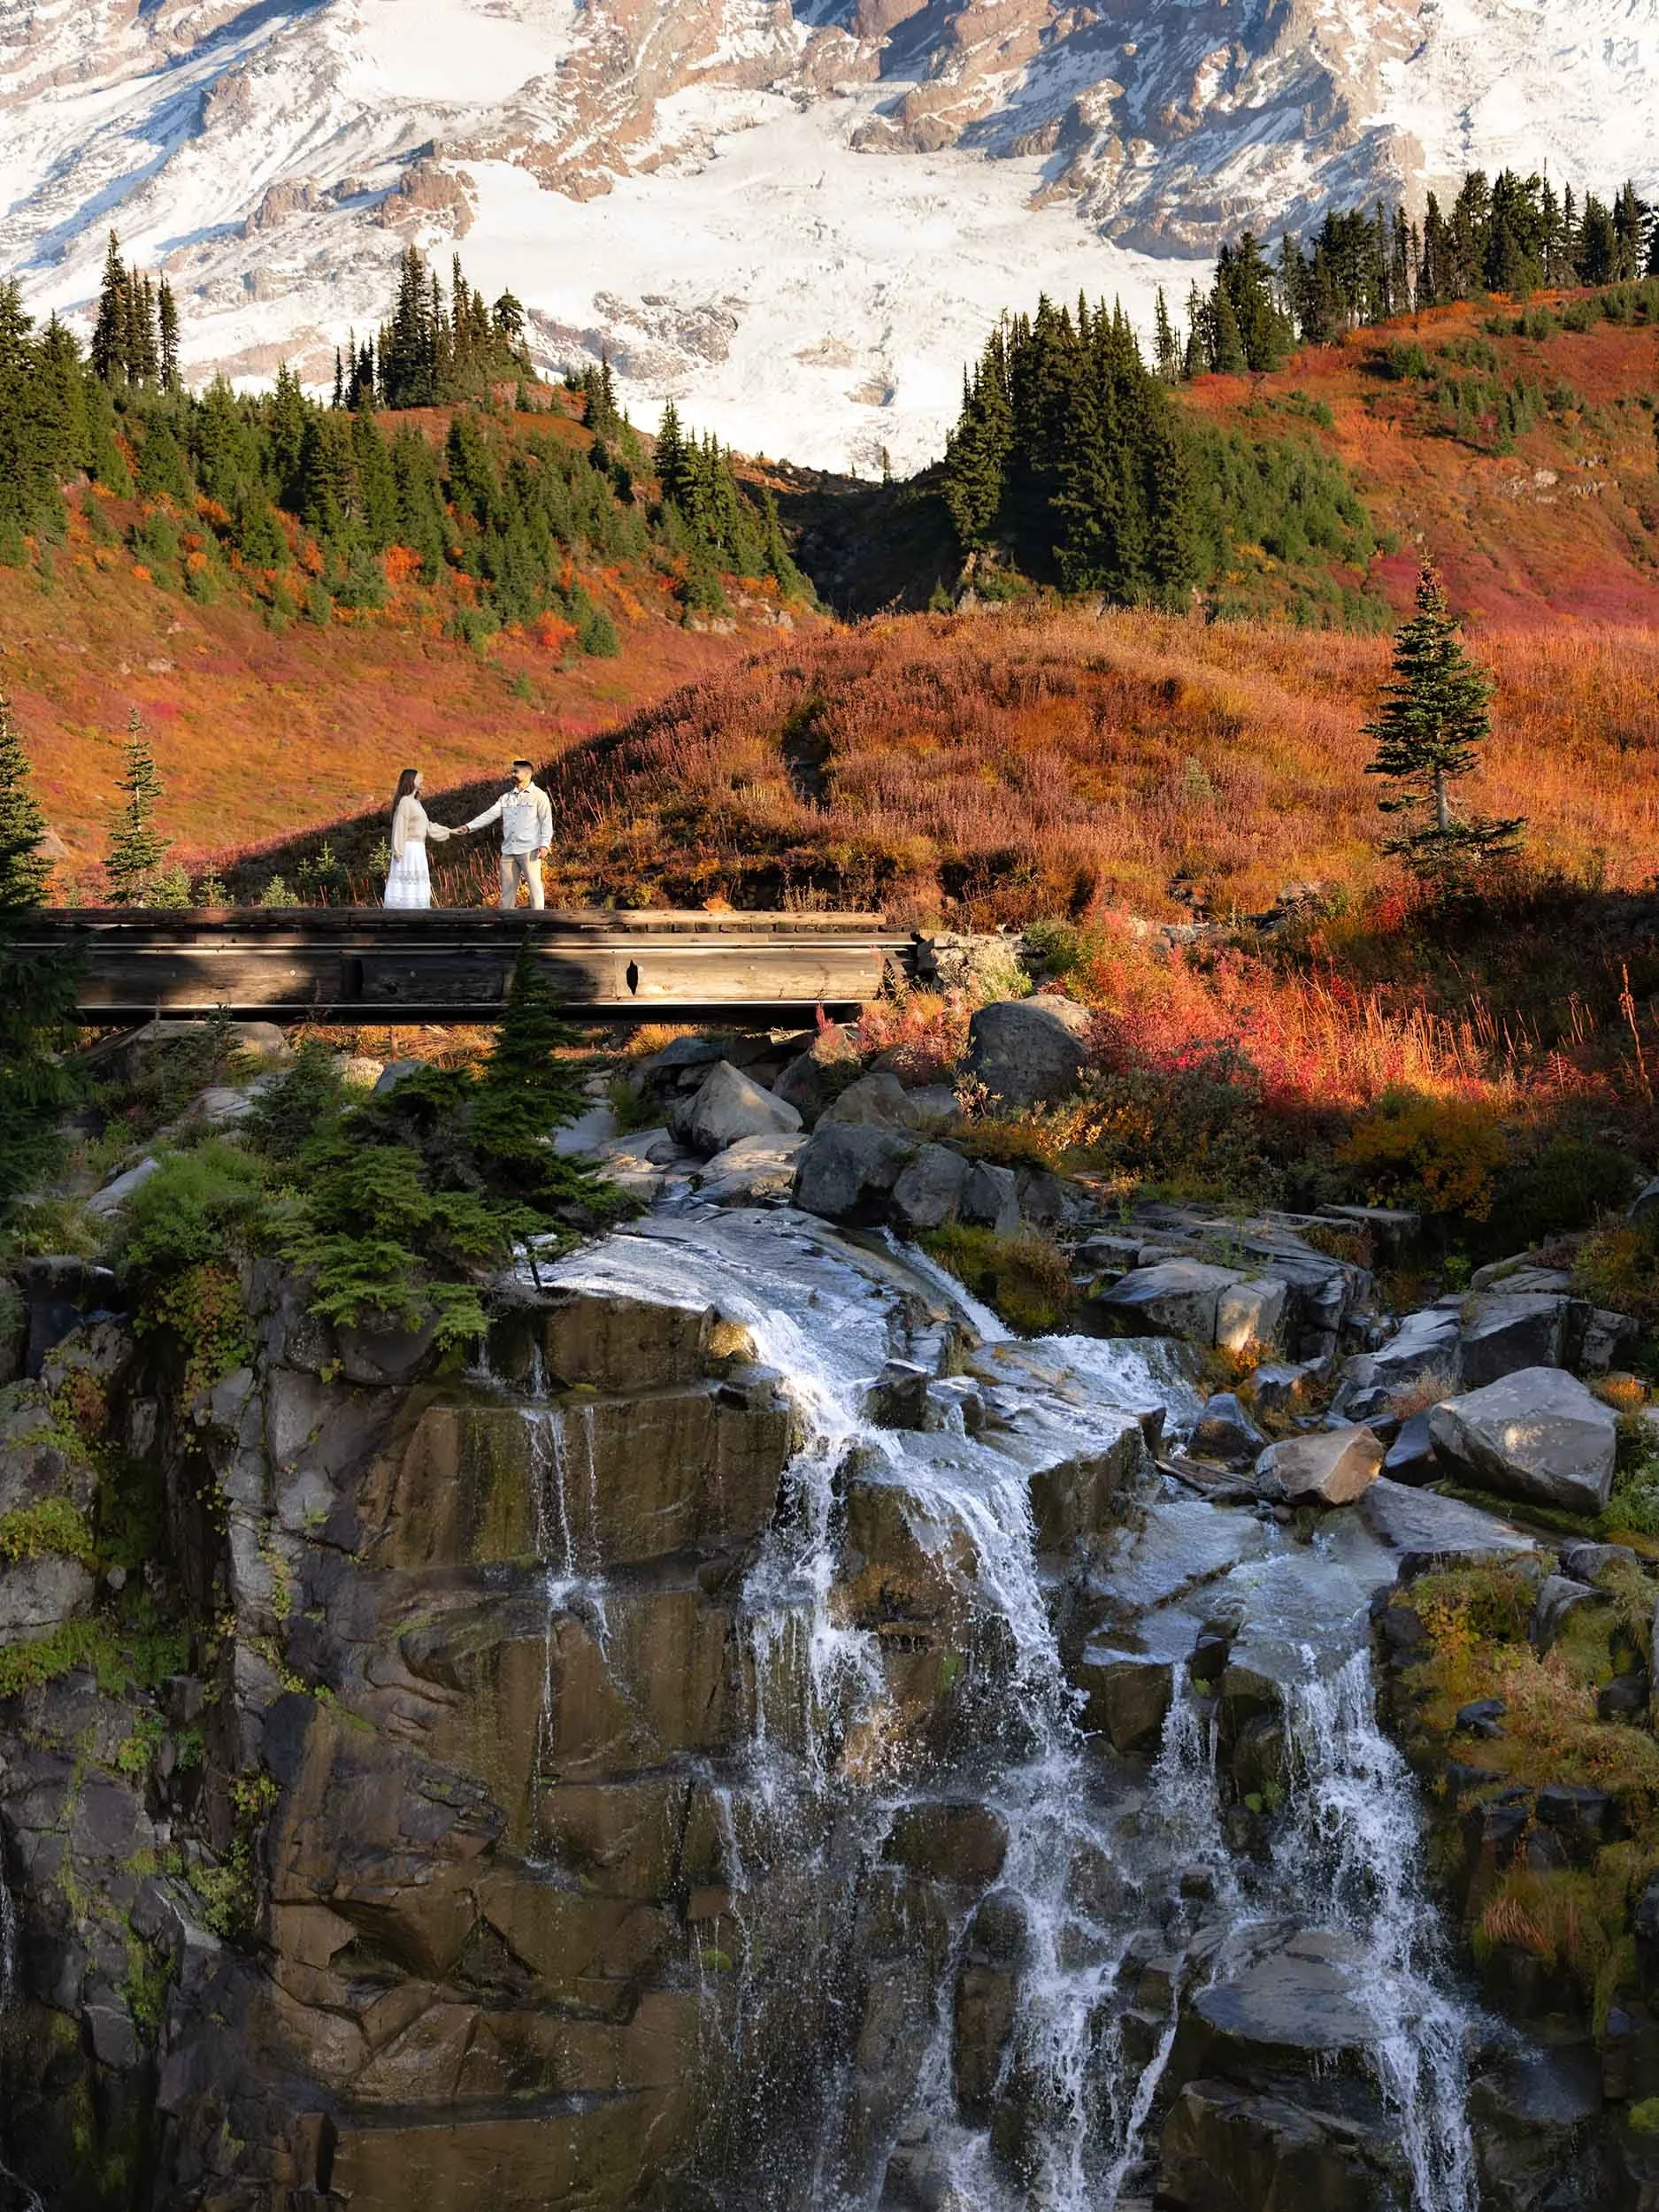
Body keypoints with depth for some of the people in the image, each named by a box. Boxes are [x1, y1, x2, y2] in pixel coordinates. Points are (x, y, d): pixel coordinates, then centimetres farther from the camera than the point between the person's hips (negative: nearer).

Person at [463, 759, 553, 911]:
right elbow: (490, 814, 11)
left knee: (534, 886, -7)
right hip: (508, 850, 6)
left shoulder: (539, 796, 1)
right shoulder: (506, 797, 17)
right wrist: (469, 826, 0)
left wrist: (544, 844, -14)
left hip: (529, 850, -6)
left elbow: (546, 822, -4)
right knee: (507, 888, 6)